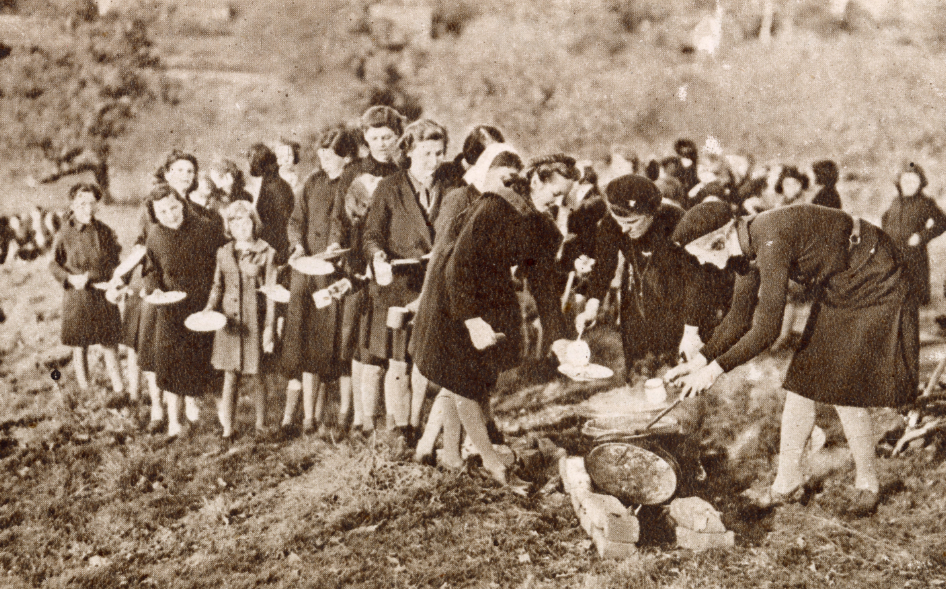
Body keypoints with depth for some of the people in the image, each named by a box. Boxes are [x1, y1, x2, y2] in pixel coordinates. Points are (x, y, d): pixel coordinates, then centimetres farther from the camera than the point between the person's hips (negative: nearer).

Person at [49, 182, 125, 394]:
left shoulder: (104, 231, -1)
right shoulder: (64, 234, -5)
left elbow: (113, 264, 0)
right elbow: (54, 264, 2)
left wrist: (89, 277, -12)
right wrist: (70, 278, -15)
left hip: (103, 296, 1)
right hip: (76, 298, -1)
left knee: (109, 344, 4)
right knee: (79, 347, 7)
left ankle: (119, 389, 13)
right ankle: (84, 391, 20)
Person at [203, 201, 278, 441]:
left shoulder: (266, 253, -3)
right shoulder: (224, 253, 8)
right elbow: (218, 286, 15)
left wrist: (269, 328, -7)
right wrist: (209, 308, -4)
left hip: (255, 322, -3)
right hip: (229, 321, 3)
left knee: (258, 377, 5)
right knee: (230, 377, 5)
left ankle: (261, 425, 20)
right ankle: (227, 428, 13)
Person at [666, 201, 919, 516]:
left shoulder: (772, 243, -34)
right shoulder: (747, 247, -5)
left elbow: (767, 329, -34)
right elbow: (739, 317, 6)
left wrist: (716, 368, -26)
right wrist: (698, 360, -2)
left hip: (873, 285, -9)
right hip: (836, 286, 9)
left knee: (843, 391, -7)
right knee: (801, 383, 5)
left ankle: (867, 483, 15)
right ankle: (788, 483, 15)